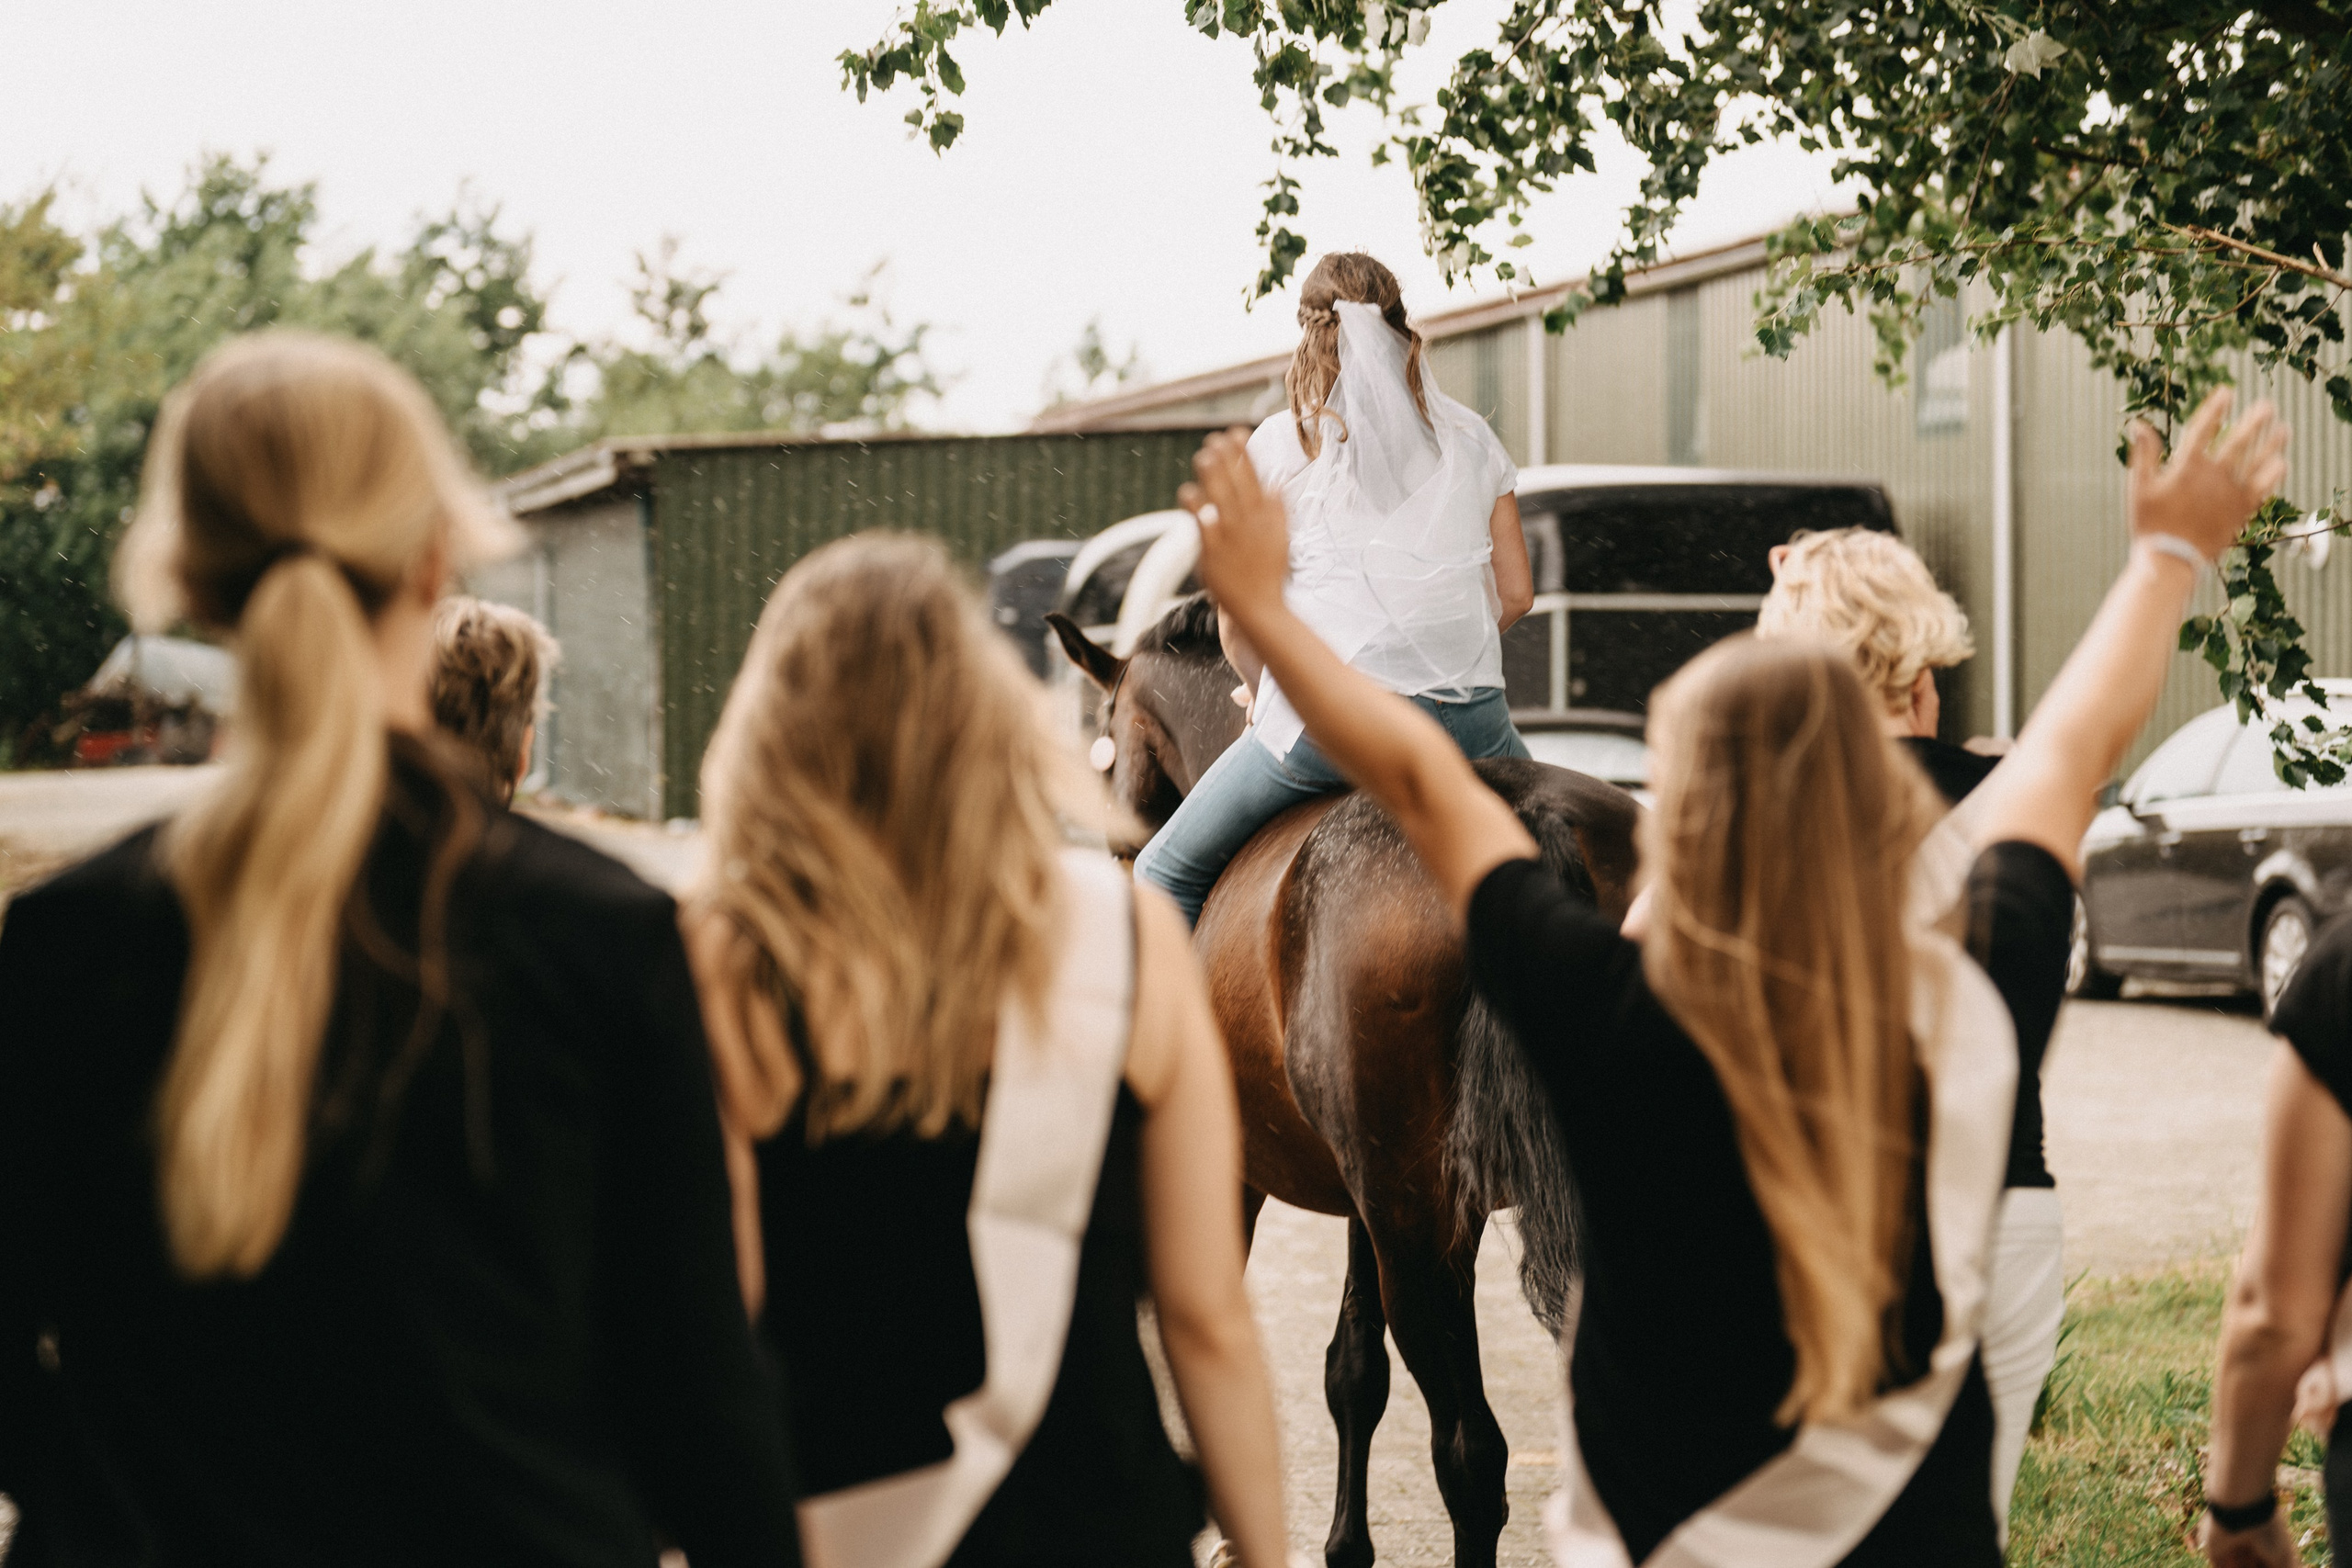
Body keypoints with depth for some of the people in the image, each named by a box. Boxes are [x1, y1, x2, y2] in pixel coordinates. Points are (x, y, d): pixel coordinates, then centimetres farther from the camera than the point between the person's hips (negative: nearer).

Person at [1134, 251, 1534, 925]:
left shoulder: (1279, 445, 4)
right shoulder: (1470, 438, 13)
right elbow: (1515, 593, 12)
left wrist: (1271, 695, 21)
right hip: (1470, 716, 3)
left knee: (1168, 871, 13)